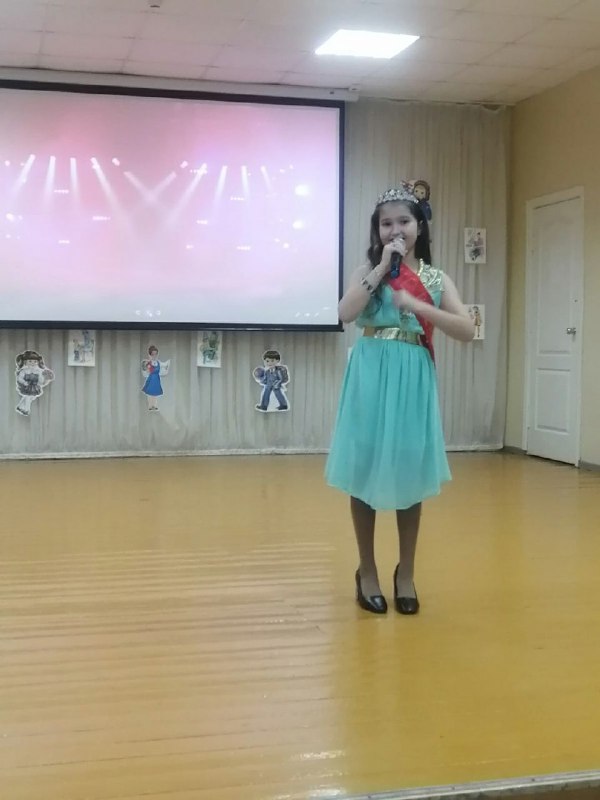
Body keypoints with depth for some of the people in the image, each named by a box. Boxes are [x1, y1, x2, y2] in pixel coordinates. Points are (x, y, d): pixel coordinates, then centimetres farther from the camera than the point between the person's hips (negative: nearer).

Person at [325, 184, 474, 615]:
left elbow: (467, 330, -6)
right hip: (372, 378, -1)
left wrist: (417, 306, -15)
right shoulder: (368, 272, 4)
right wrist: (383, 267, -14)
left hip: (413, 381, 1)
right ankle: (367, 571, 19)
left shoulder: (435, 278, 6)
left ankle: (406, 572, 23)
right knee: (367, 471, 5)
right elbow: (346, 314, -15)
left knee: (410, 473, 7)